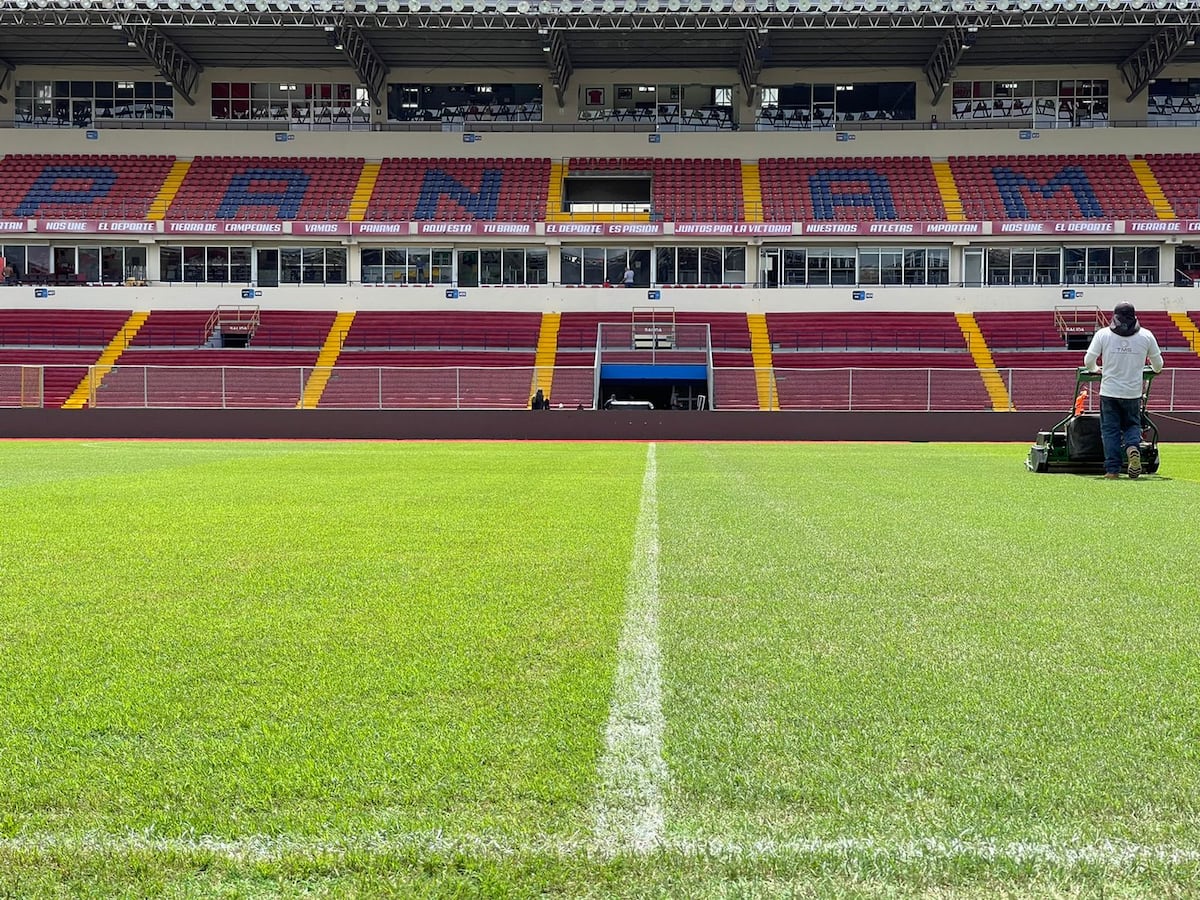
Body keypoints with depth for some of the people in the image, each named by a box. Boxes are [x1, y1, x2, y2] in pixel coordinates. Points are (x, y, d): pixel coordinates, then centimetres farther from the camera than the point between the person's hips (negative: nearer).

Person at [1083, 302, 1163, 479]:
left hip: (1109, 391, -1)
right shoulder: (1146, 335, 2)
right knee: (1132, 424, 17)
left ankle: (1112, 469, 1)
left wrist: (1095, 370, 21)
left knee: (1110, 429, 6)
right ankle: (1133, 448, -14)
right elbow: (1158, 364, 11)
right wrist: (1155, 370, 35)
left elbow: (1088, 360, -2)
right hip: (1133, 392, 1)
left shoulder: (1103, 334, -2)